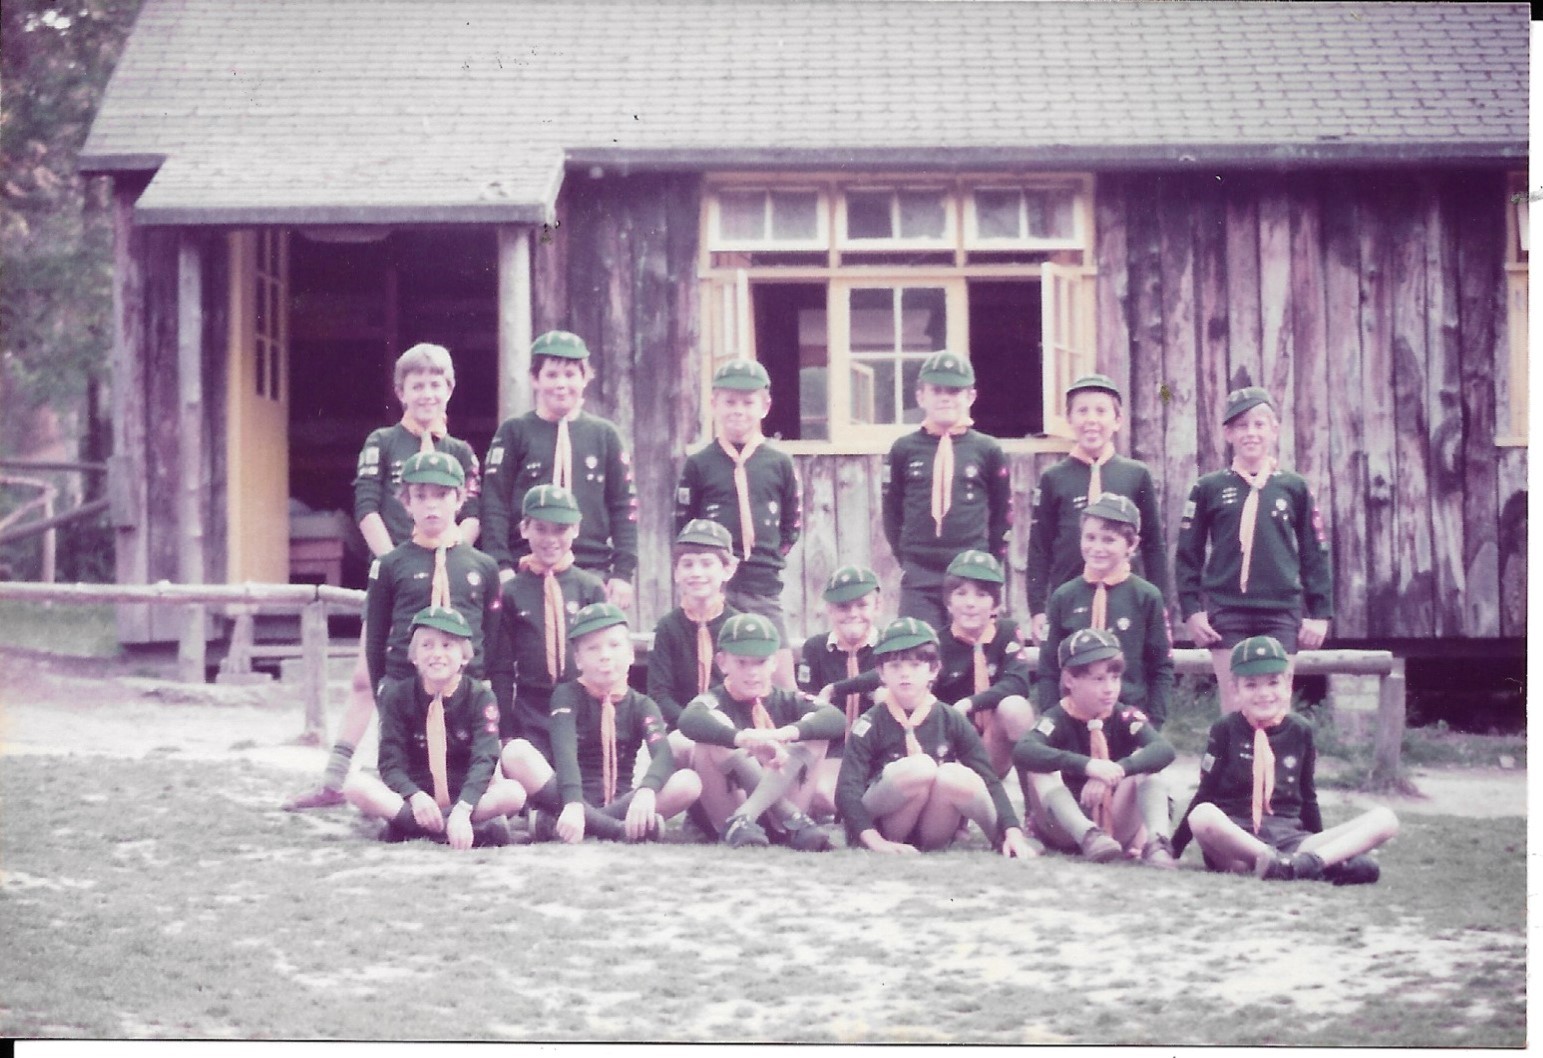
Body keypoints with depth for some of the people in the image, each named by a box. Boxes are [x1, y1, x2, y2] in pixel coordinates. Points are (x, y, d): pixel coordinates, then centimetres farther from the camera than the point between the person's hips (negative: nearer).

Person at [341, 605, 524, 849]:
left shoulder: (480, 697, -3)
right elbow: (391, 763, -7)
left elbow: (484, 760, -15)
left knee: (514, 793, -30)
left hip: (466, 797, -1)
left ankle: (406, 826, -30)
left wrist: (462, 809, -33)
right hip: (410, 798, 1)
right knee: (356, 785, -27)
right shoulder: (398, 696, 1)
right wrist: (415, 797, -29)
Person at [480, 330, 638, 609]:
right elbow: (494, 504, 1)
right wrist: (501, 566, -9)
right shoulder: (515, 432, 6)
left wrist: (624, 572, 1)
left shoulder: (604, 434, 11)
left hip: (592, 573, 2)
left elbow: (624, 507, 10)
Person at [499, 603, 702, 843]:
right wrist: (573, 804, -38)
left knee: (689, 782, -24)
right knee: (516, 753, -28)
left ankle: (559, 823, -32)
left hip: (619, 803, 2)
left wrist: (646, 791, -38)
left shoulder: (641, 705, 7)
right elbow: (564, 751, -18)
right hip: (570, 800, -2)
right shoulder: (568, 696, 2)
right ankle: (619, 830, -39)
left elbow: (663, 756, -13)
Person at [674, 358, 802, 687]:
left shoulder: (779, 463, 6)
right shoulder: (699, 464, 3)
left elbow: (792, 522, 14)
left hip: (764, 586, 1)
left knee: (783, 679, -2)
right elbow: (682, 526, 6)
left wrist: (774, 557, 5)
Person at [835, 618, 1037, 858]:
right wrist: (874, 841, -30)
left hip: (934, 835, 2)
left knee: (954, 776, -29)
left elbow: (989, 781, -2)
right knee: (919, 767, -30)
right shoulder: (871, 725, -5)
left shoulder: (951, 721, 3)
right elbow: (847, 790, -14)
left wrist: (1013, 832, -18)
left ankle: (1010, 843, -12)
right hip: (882, 828, -2)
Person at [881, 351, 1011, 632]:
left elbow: (1002, 513, 10)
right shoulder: (904, 449, 3)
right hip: (919, 579, 0)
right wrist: (907, 559, 6)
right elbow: (892, 512, 11)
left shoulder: (987, 450, 2)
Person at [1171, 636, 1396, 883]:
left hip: (1289, 837, 3)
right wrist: (1174, 847, 6)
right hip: (1234, 840, -3)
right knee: (1202, 817, -39)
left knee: (1385, 819, -12)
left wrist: (1320, 843, 22)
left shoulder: (1300, 731, 13)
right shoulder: (1226, 730, 6)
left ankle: (1310, 860, -39)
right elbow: (1206, 793, 8)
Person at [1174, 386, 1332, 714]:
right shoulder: (1209, 489, 5)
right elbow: (1187, 555, 7)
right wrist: (1191, 609, -2)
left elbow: (1316, 555, 9)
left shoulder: (1294, 488, 7)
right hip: (1226, 612, -1)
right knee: (1235, 710, -2)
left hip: (1280, 613, 1)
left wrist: (1320, 613, 4)